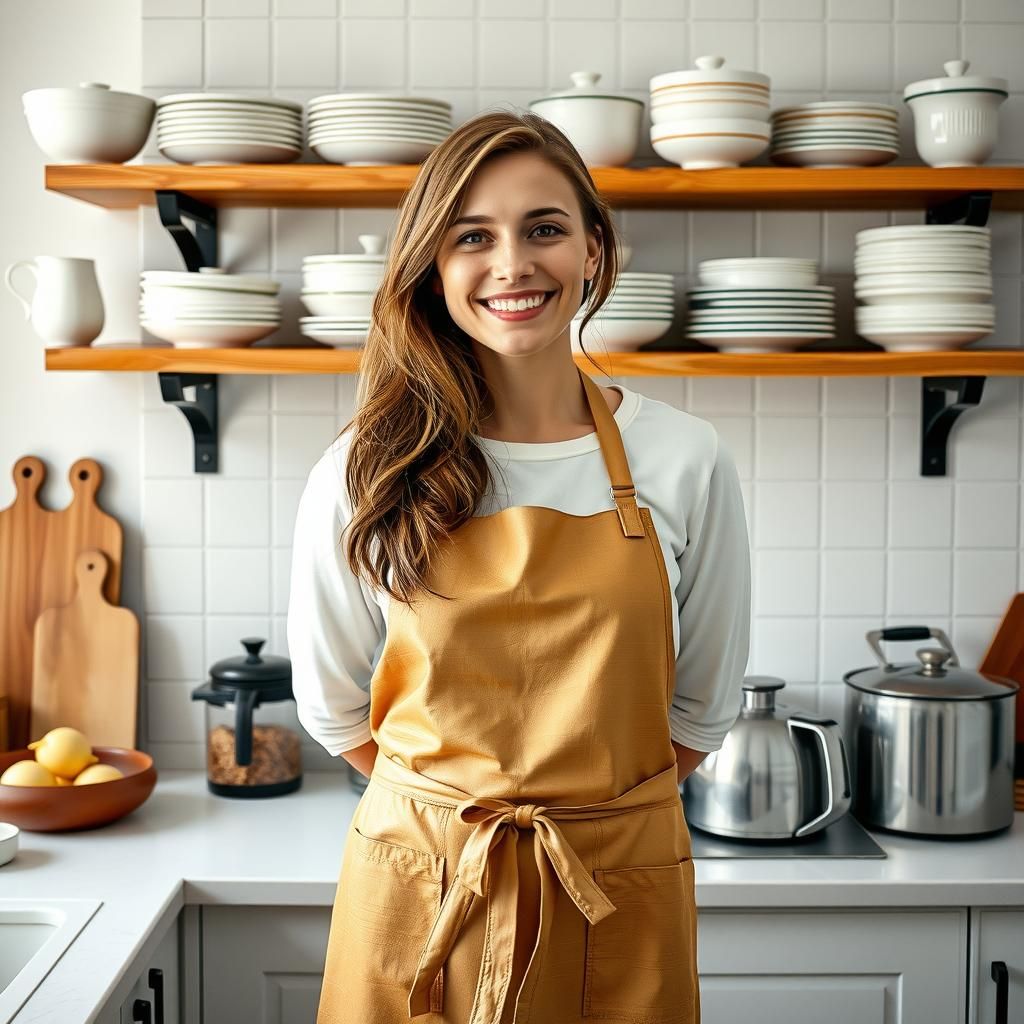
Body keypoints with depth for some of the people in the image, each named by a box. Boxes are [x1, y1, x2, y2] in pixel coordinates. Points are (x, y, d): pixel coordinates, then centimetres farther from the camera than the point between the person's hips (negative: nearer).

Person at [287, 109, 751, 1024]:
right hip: (416, 886, 0)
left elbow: (703, 705, 5)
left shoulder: (686, 461, -5)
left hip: (620, 898, 1)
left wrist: (587, 812, 4)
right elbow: (333, 704, 5)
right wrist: (448, 811, 5)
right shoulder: (366, 471, -6)